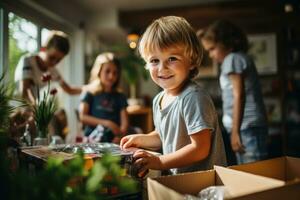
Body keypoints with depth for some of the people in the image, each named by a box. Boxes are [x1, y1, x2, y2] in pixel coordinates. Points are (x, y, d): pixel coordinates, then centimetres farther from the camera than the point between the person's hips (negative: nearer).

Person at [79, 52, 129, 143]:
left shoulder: (120, 97, 15)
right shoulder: (89, 93, 9)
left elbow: (124, 122, 5)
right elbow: (82, 116, -2)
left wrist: (119, 136, -17)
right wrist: (107, 123, -12)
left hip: (112, 140, 2)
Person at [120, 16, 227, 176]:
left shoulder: (194, 98, -19)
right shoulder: (158, 100, 7)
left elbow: (200, 149, -20)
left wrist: (160, 162, -18)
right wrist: (141, 139, 8)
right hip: (174, 178, 8)